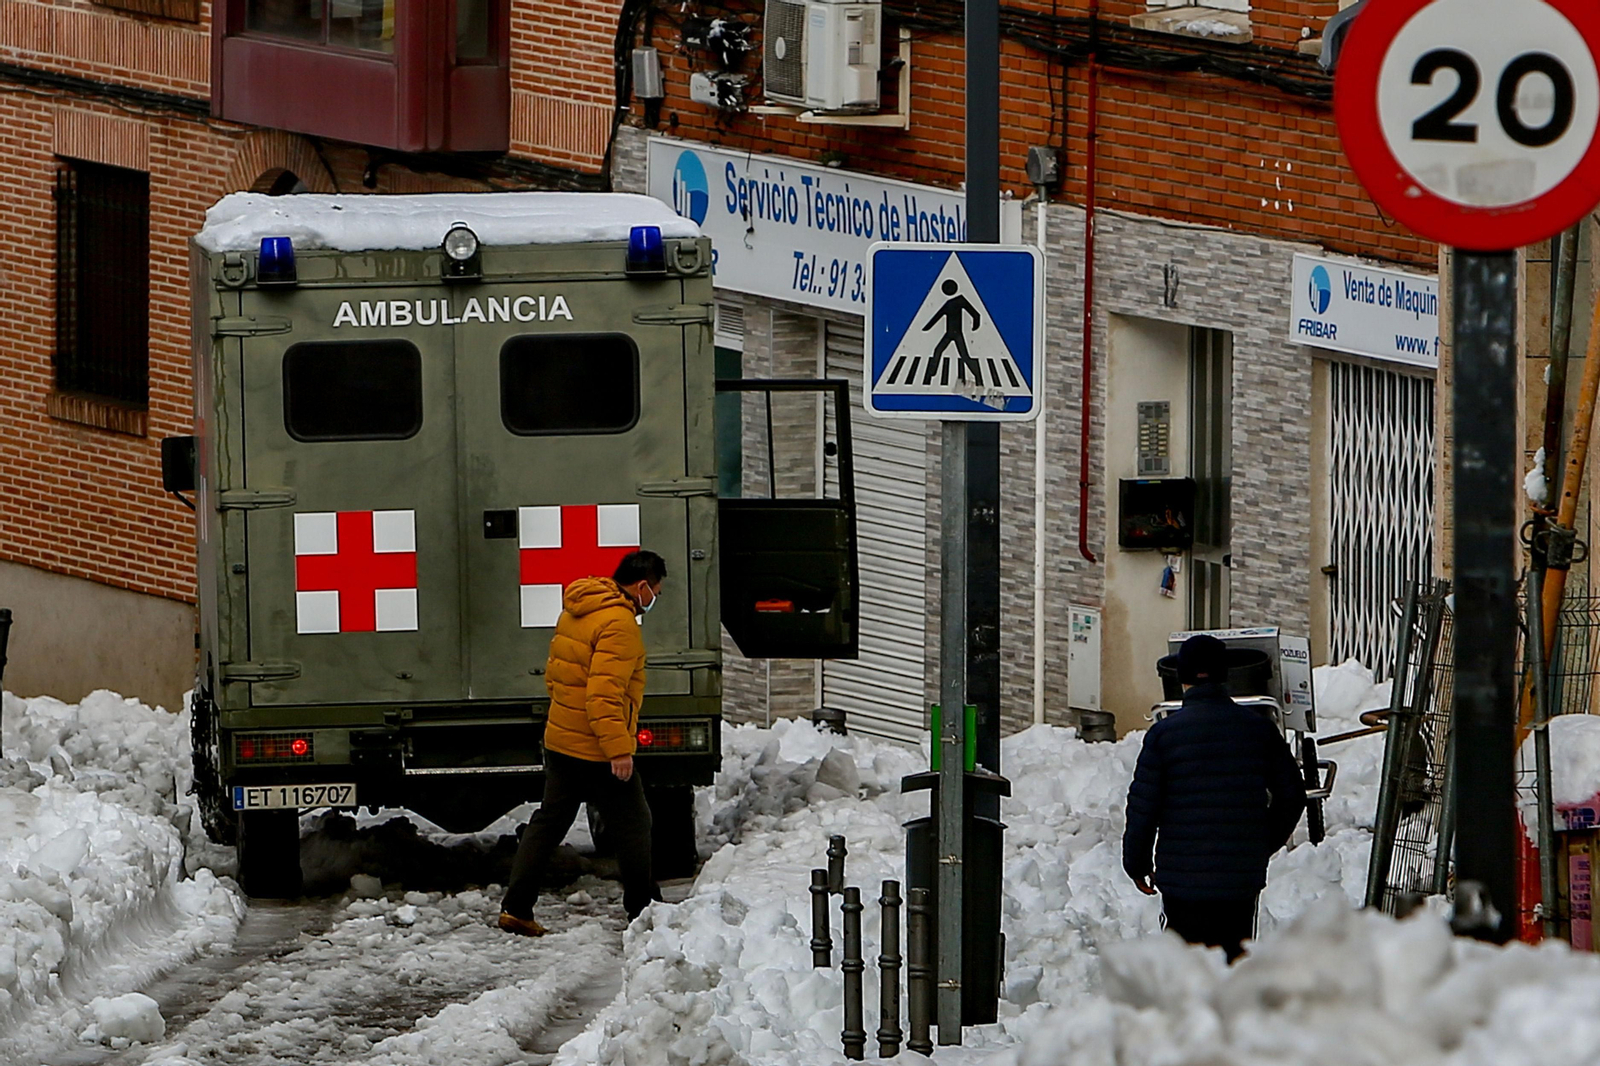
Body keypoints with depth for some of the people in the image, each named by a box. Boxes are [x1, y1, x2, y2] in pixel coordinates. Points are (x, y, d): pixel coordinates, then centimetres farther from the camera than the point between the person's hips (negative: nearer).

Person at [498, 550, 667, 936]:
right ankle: (643, 909, 15)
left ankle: (516, 908, 8)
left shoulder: (575, 613, 11)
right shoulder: (620, 624, -18)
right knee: (632, 826, 6)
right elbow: (604, 692, -26)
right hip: (597, 751, -9)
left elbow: (553, 674, 19)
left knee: (549, 821, 12)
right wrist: (618, 749, -26)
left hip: (560, 741, 9)